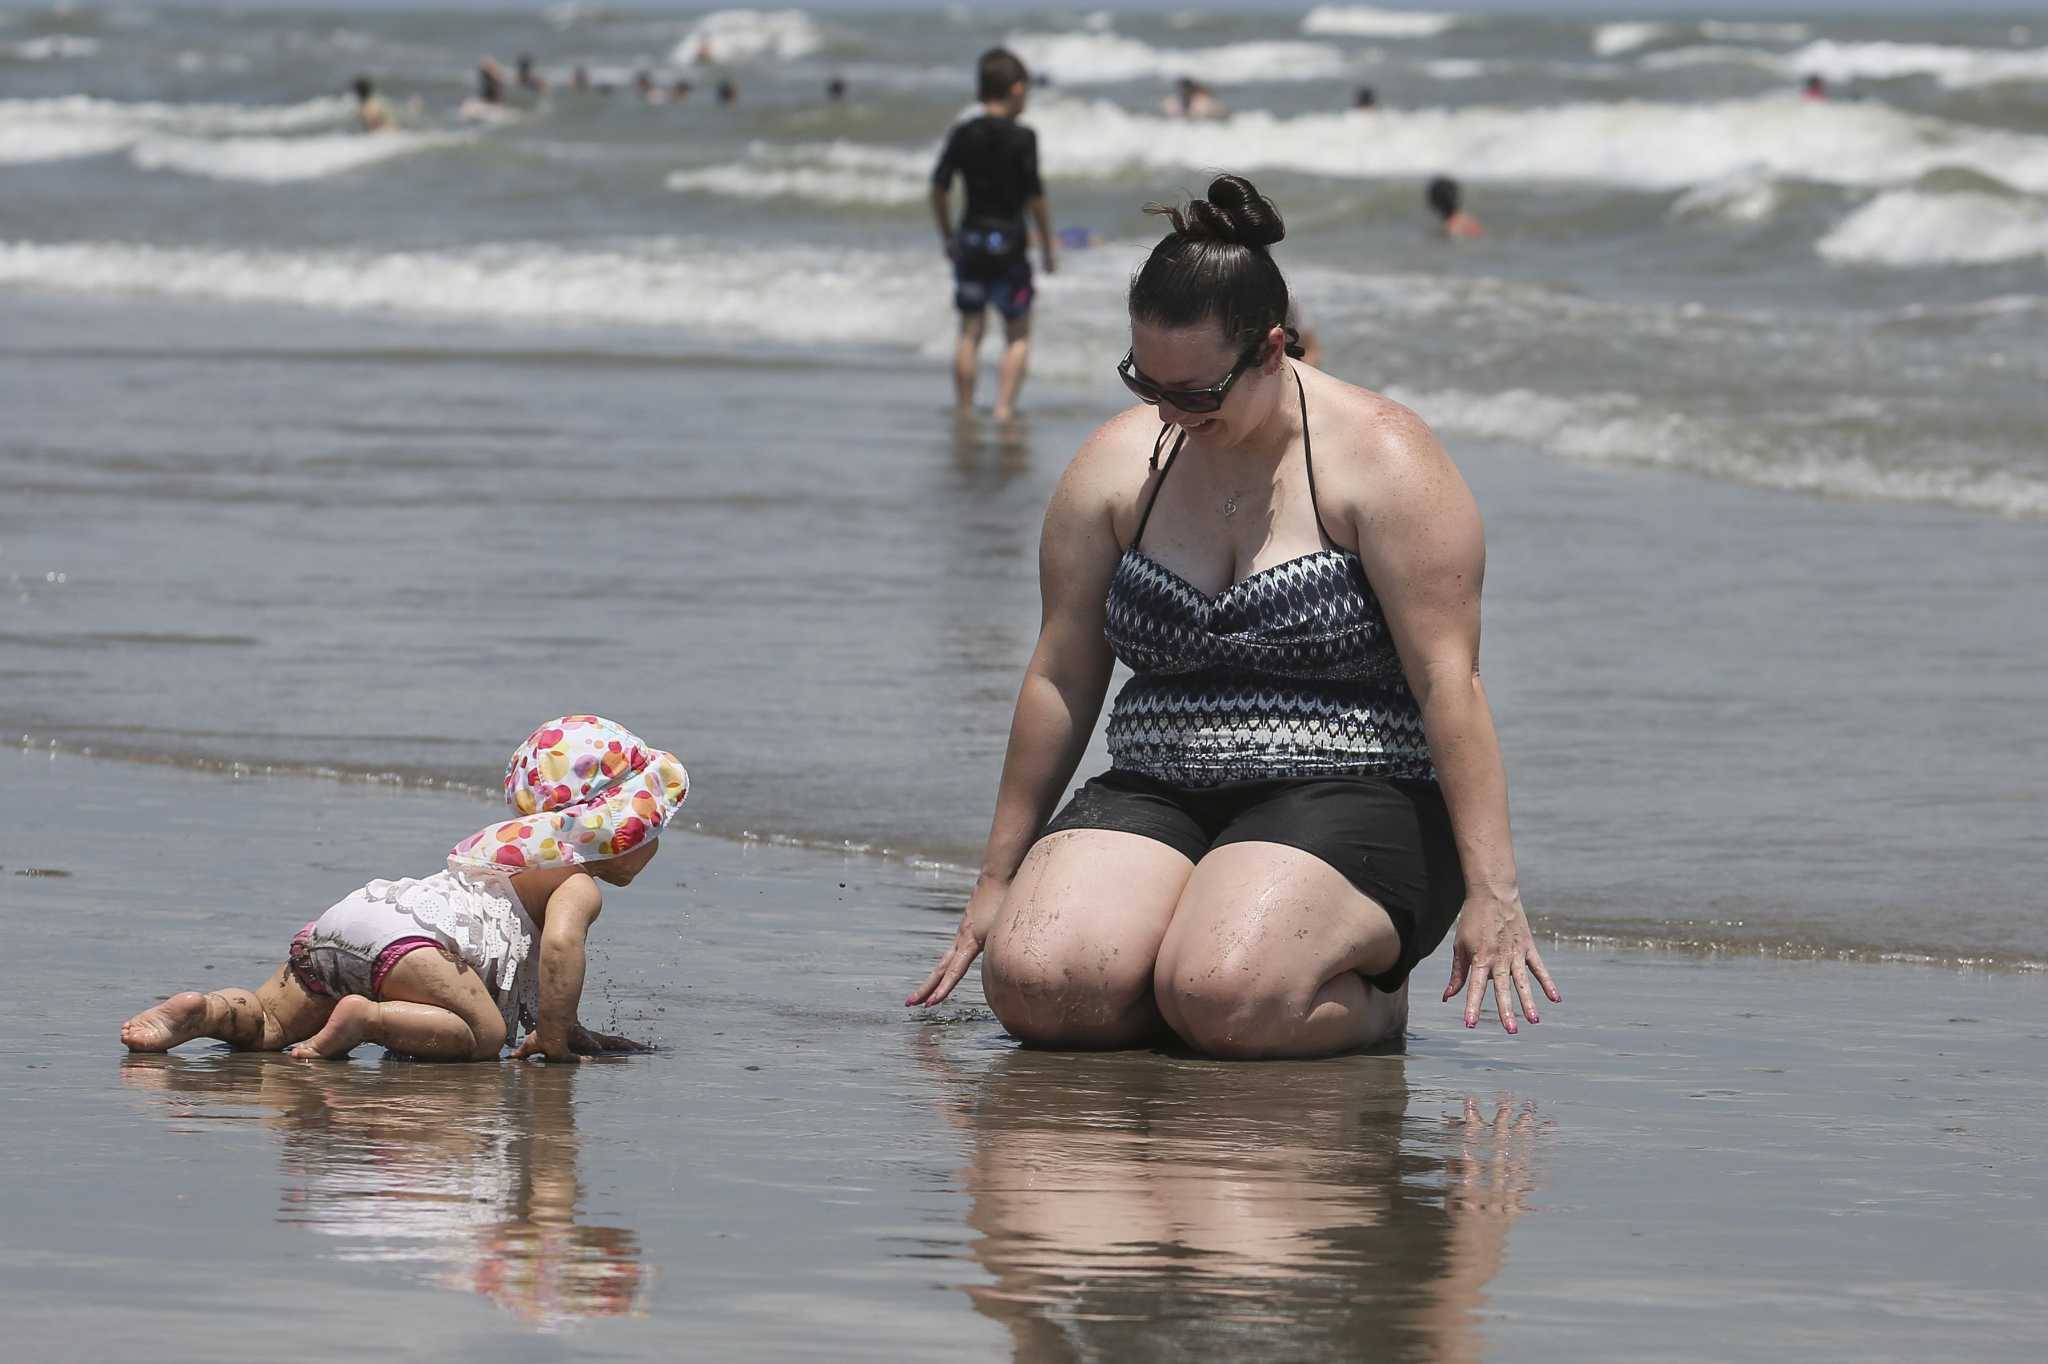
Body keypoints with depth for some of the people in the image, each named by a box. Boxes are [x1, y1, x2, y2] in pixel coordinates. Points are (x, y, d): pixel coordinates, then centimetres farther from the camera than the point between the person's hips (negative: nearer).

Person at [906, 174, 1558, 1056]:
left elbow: (1449, 682, -13)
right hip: (1155, 798, 5)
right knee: (1035, 985, -25)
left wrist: (1489, 889, -19)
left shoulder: (1381, 461, -8)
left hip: (1351, 797, -4)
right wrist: (998, 880, 14)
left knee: (1223, 1000, -33)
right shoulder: (1117, 465, 6)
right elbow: (1061, 679, 12)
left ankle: (1368, 994, 2)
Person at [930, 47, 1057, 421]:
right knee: (1018, 335, 6)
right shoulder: (1021, 138, -10)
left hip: (969, 239, 4)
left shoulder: (961, 135, 2)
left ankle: (964, 408, 14)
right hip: (1008, 242, -4)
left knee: (969, 332, 12)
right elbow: (1035, 196, -12)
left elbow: (939, 189, 0)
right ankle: (1004, 407, -6)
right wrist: (1048, 247, -3)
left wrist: (947, 236, 13)